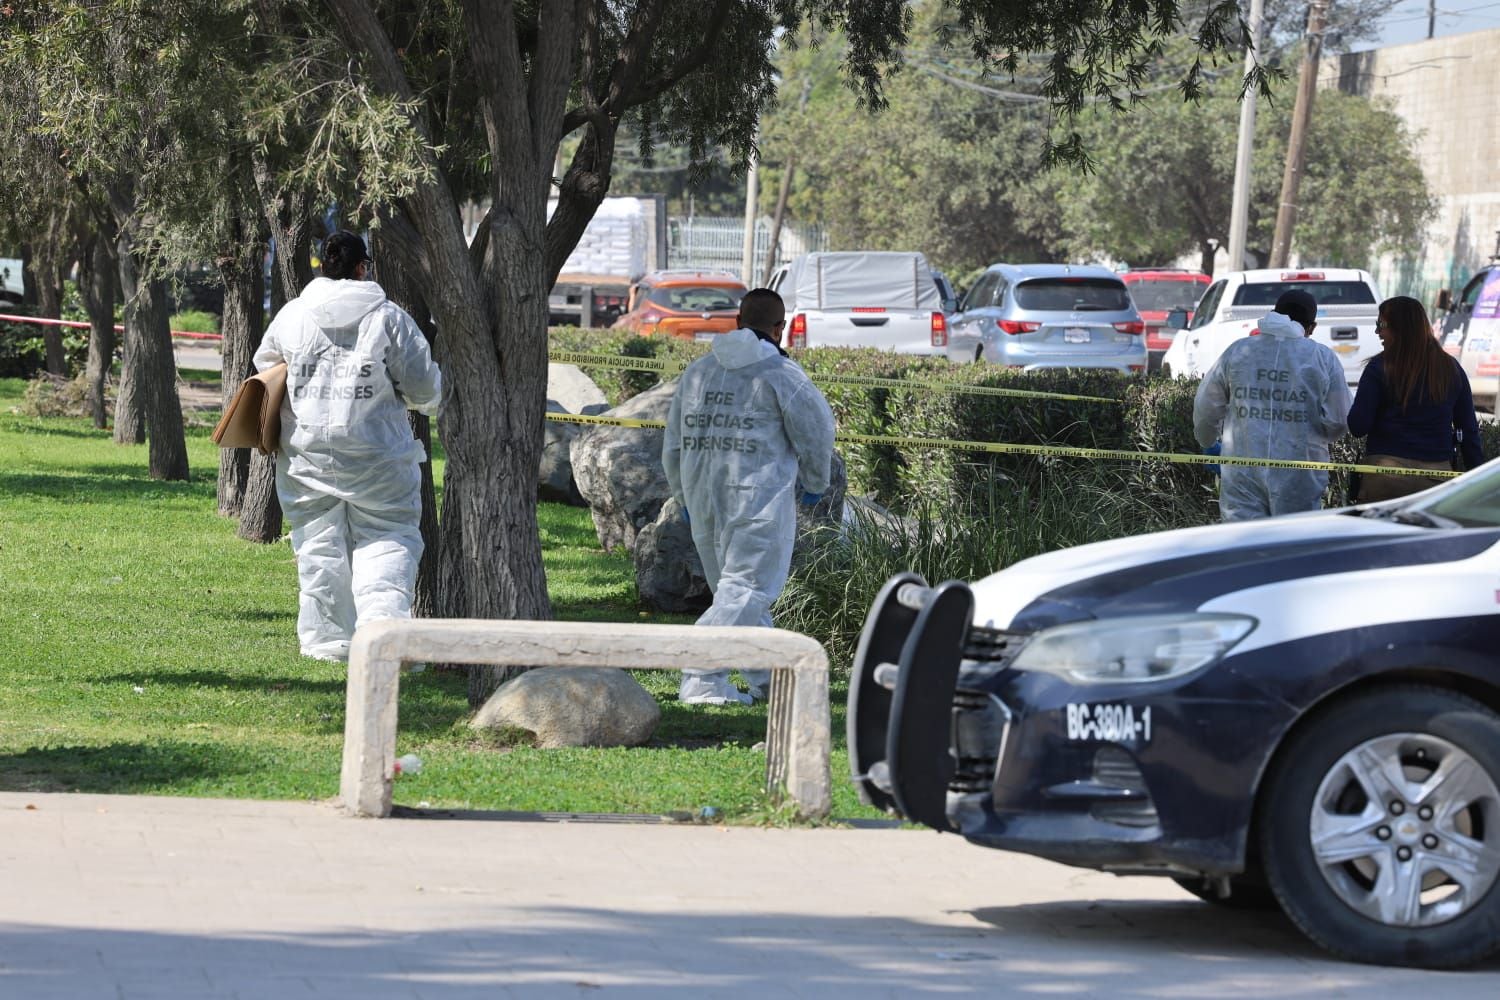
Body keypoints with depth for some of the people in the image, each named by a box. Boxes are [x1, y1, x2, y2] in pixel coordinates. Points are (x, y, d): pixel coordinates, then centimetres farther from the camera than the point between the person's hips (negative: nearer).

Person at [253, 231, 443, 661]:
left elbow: (264, 364, 21)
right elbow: (423, 386, -4)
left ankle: (327, 638, 12)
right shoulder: (389, 318, -7)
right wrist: (429, 399, 20)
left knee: (320, 546, 10)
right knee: (387, 543, 2)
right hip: (376, 457, -3)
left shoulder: (293, 315, 3)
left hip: (308, 454, 3)